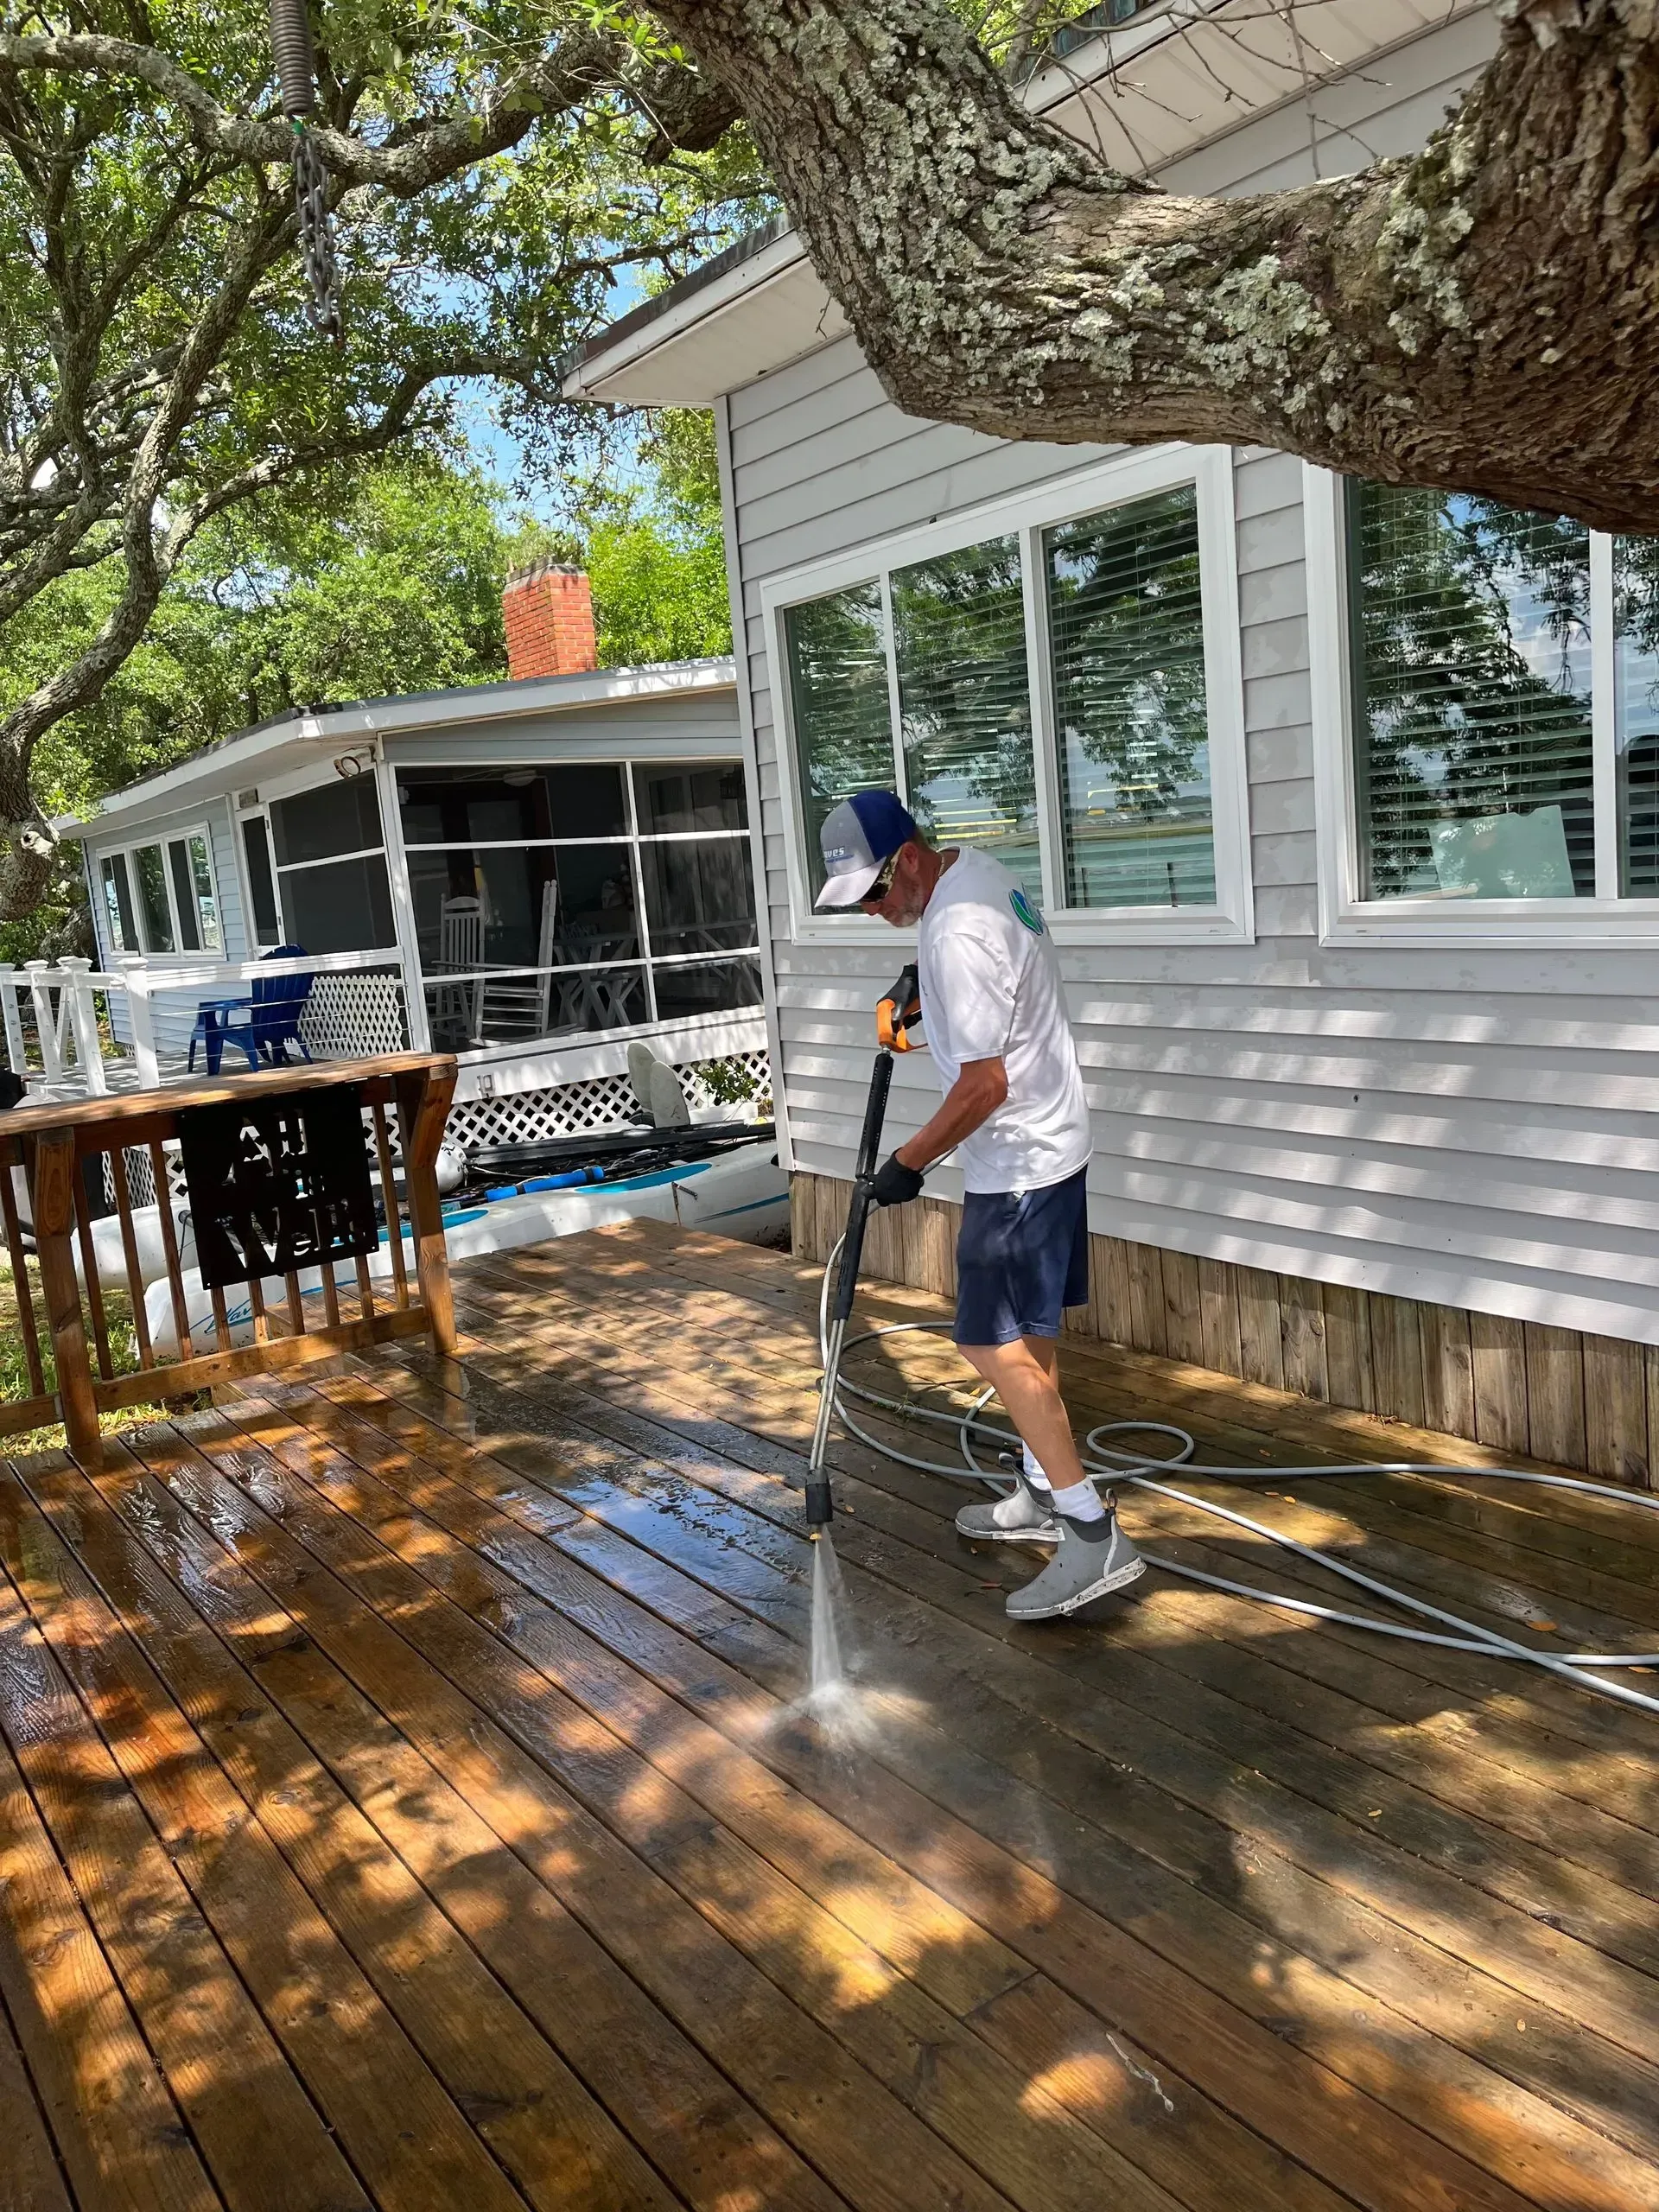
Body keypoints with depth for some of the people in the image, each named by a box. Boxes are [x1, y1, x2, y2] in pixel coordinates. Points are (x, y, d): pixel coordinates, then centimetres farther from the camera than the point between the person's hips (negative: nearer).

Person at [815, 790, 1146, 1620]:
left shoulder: (957, 935, -25)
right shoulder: (975, 868, 7)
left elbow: (984, 1086, -25)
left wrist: (908, 1161, -15)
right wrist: (927, 994, 19)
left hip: (1018, 1162, -11)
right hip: (1048, 1143, 11)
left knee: (995, 1345, -8)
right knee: (1028, 1333, 17)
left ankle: (1096, 1536, -4)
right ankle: (1042, 1496, 30)